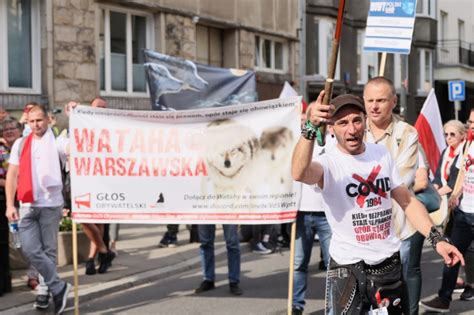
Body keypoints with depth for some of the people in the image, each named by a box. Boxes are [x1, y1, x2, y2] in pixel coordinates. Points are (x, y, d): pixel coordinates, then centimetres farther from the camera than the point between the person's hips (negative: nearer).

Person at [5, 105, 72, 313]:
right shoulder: (20, 144, 10)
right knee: (30, 250, -7)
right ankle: (58, 287, 3)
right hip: (27, 206, 3)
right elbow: (12, 175, 8)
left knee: (49, 250, 5)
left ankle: (46, 290, 18)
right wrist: (10, 204, 0)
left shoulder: (56, 142, -1)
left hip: (50, 204, -3)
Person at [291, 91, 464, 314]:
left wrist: (437, 239, -3)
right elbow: (299, 173, -38)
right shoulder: (329, 163, -14)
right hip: (347, 269, -5)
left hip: (389, 263, 5)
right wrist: (310, 128, -53)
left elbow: (408, 201, 9)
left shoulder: (382, 154, 4)